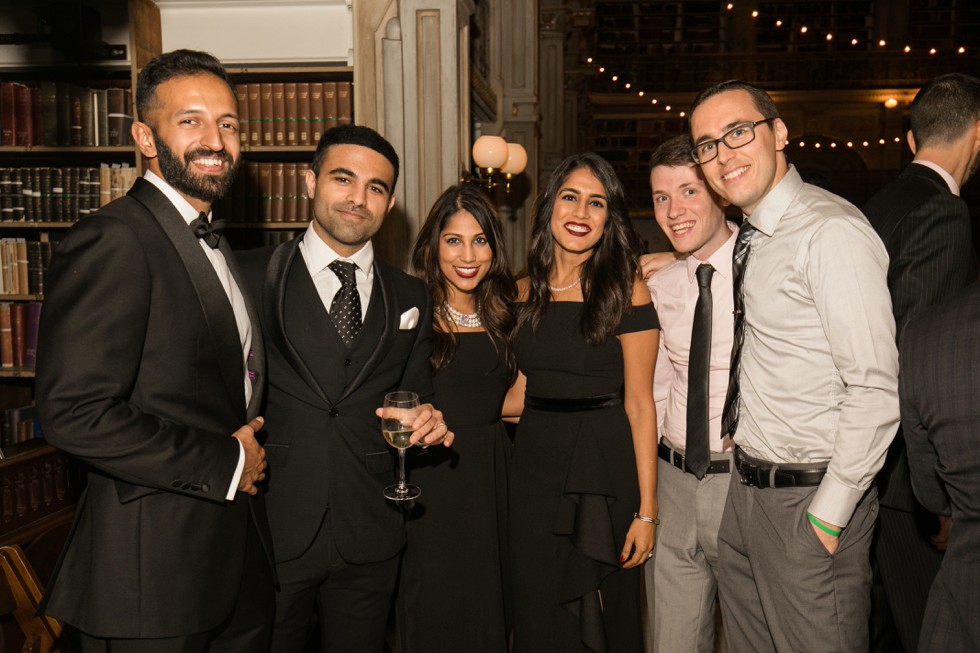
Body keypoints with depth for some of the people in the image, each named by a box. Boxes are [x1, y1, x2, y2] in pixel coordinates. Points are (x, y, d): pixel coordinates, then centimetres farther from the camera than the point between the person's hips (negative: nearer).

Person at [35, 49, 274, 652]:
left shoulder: (215, 245, 14)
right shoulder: (111, 241, -16)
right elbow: (75, 412, -24)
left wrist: (251, 449, 4)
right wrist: (224, 462, -17)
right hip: (154, 572, -8)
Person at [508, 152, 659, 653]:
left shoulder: (626, 291, -9)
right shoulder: (526, 292, 6)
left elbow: (639, 405, -10)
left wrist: (646, 510, -12)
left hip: (605, 465, -4)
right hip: (534, 463, 4)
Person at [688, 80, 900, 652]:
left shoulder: (832, 230, -19)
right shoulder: (750, 238, 8)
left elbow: (876, 390, -23)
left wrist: (827, 516, -18)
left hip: (810, 499, -8)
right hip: (747, 491, 8)